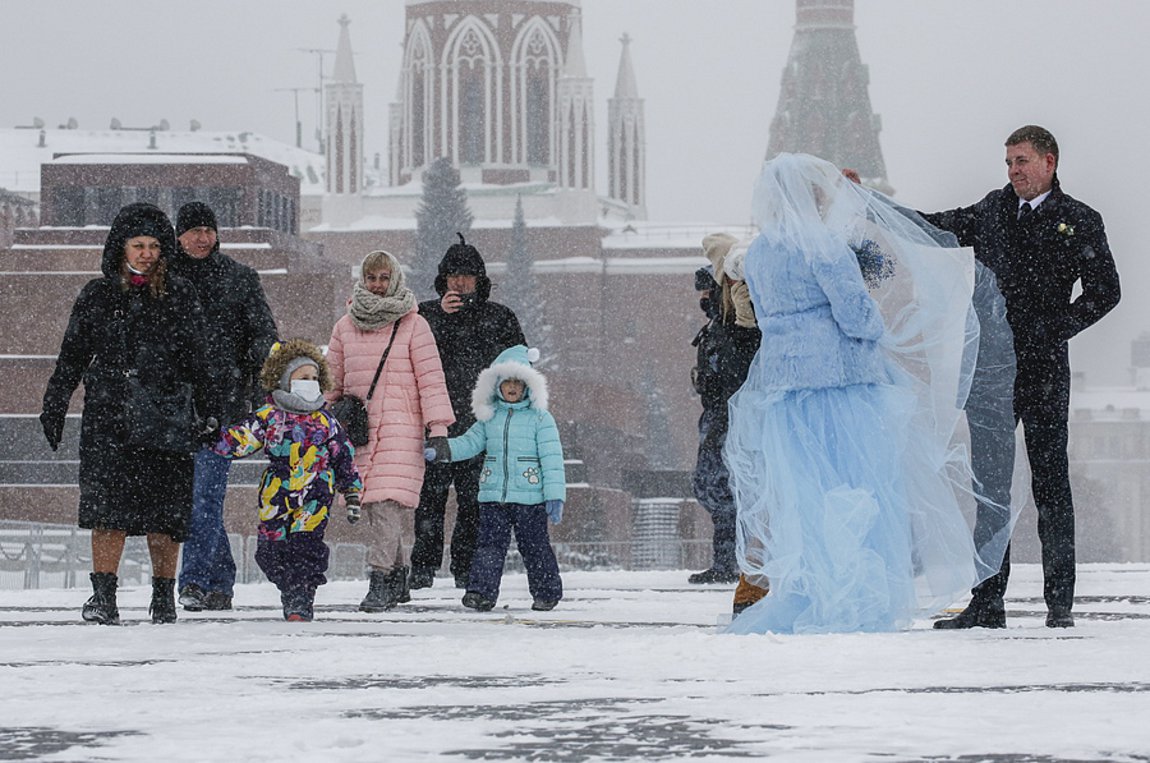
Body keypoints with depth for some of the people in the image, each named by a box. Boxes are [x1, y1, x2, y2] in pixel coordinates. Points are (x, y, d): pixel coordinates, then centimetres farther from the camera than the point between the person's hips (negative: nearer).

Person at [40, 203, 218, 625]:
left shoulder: (180, 296, 9)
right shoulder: (97, 296, 9)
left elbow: (198, 360, 13)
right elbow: (71, 356, 14)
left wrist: (211, 412, 10)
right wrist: (53, 407, 10)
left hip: (167, 416, 0)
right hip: (109, 415, 0)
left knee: (166, 511, 0)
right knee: (109, 507, -12)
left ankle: (164, 596, 12)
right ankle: (104, 597, -12)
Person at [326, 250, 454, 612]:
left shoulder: (412, 325, 3)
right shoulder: (346, 327, 14)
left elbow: (431, 379, 0)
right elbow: (333, 380, 21)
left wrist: (438, 429, -6)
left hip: (401, 427, -4)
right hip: (358, 429, 4)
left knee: (389, 501, -17)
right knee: (368, 507, 0)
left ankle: (381, 580, -20)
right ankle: (398, 577, 10)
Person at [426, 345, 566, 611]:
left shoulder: (540, 418, -2)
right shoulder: (489, 417, 11)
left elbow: (552, 459, -5)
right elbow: (470, 443, 11)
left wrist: (554, 495, -12)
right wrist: (441, 450, -7)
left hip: (529, 497, -3)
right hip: (493, 496, 3)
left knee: (534, 546, 5)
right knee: (490, 544, -2)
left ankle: (547, 592, 18)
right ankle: (482, 590, -6)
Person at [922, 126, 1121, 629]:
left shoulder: (1079, 222, 4)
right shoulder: (993, 211, 15)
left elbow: (1104, 291, 3)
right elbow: (934, 228, 23)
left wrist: (1054, 329, -7)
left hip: (1043, 369, -4)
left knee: (1049, 480, -4)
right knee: (989, 483, 3)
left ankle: (1060, 602, 0)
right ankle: (987, 602, 5)